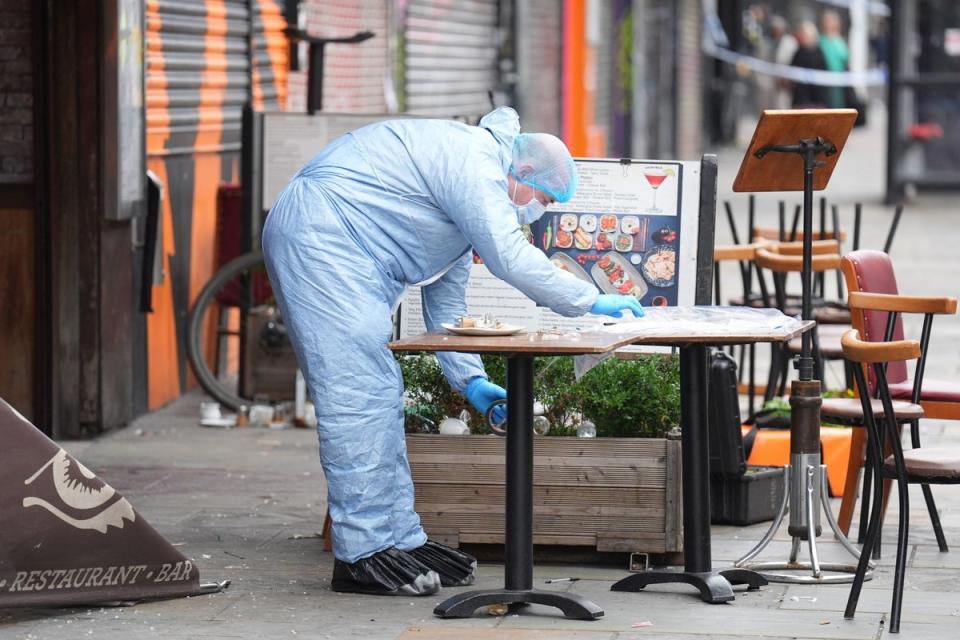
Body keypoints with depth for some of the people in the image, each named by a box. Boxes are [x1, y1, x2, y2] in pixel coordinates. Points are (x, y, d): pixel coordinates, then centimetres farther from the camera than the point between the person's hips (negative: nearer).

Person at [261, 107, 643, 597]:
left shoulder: (474, 189, 21)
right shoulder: (473, 163, -12)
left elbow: (445, 297, 23)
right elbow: (509, 257, -21)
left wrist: (470, 379, 15)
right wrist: (590, 301, -13)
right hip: (317, 239, -11)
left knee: (381, 397, 10)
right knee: (358, 392, -14)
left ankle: (400, 539, 14)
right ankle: (362, 553, -14)